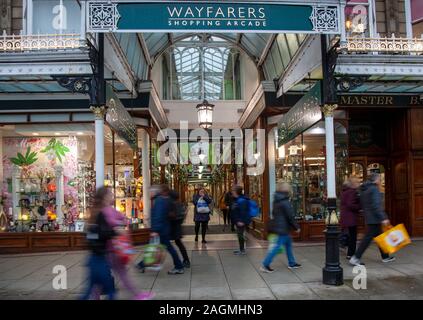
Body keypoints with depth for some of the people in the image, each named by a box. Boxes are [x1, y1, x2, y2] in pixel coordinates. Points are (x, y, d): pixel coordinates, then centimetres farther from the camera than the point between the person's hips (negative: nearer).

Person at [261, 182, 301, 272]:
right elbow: (290, 216, -17)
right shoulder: (285, 202, -19)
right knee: (278, 246, -5)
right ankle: (265, 265, -4)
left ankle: (292, 263, 29)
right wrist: (296, 227, -6)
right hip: (283, 228, -9)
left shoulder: (276, 200, 8)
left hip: (277, 226, 10)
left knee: (288, 243, 20)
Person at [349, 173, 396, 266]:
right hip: (374, 218, -9)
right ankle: (356, 258, -9)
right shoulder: (374, 189, -15)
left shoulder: (363, 190, 12)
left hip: (368, 217, 9)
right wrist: (383, 218, -21)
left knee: (379, 236, 18)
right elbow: (376, 205, -22)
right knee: (368, 237, -7)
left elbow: (362, 204, 17)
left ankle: (385, 257, 29)